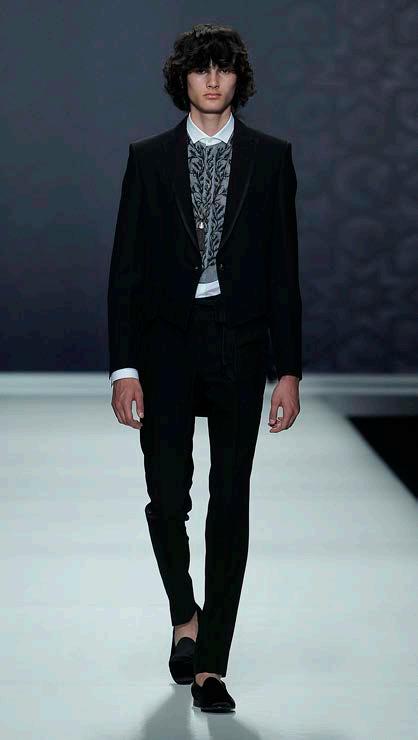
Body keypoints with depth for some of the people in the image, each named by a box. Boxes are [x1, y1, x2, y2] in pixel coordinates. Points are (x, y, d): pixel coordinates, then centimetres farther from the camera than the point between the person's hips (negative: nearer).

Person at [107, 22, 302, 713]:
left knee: (231, 502, 1)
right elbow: (125, 268, 3)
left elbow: (284, 268, 3)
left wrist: (289, 369, -1)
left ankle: (210, 663, 10)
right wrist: (123, 367, -4)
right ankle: (184, 614, 26)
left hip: (240, 344, 0)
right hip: (167, 342, 0)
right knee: (167, 496, -4)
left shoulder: (270, 157, 4)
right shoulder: (149, 158, 4)